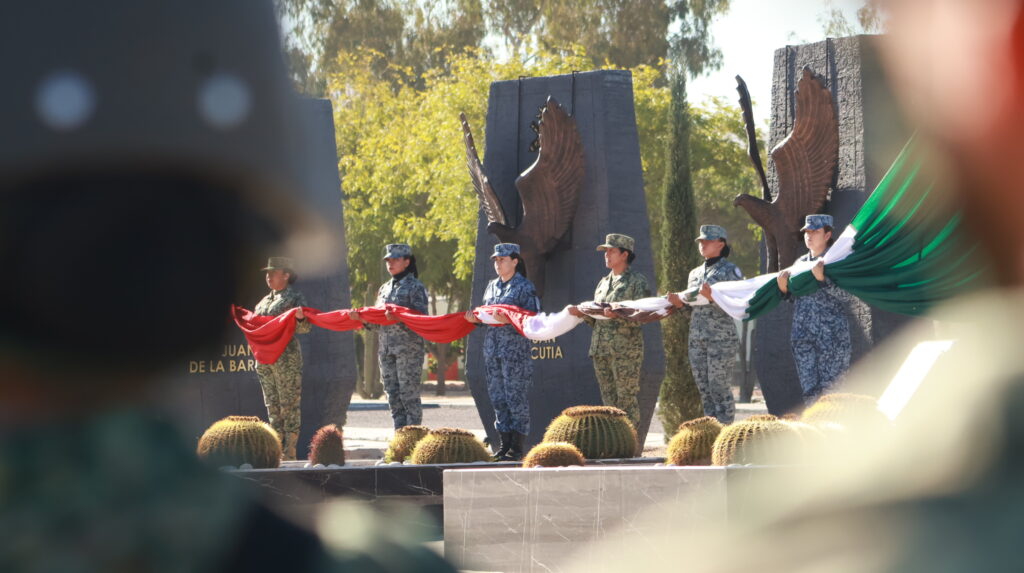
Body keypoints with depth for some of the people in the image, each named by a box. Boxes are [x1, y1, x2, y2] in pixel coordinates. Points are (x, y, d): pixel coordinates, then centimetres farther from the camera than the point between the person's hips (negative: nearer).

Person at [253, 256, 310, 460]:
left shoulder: (295, 298, -1)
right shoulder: (265, 301, 20)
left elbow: (304, 328, -8)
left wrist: (300, 318, -28)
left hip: (286, 358, -7)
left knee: (290, 405, -6)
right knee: (272, 404, 8)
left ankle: (290, 451, -6)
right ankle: (277, 449, 12)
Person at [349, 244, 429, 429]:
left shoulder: (415, 287, -2)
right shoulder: (384, 289, 18)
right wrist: (361, 317, 1)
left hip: (409, 349, -7)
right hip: (386, 349, 7)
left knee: (409, 394, -8)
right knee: (393, 396, 6)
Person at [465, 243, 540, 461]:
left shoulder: (524, 287, -3)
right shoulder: (491, 286, 17)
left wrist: (508, 319, -22)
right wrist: (476, 319, 1)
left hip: (515, 347, -7)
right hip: (492, 347, 7)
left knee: (516, 396, -6)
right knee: (497, 396, 6)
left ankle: (517, 445, -3)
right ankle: (505, 441, 12)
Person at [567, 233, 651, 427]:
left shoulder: (637, 281, -1)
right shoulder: (603, 282, 20)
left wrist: (617, 315, -24)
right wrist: (582, 313, 1)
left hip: (625, 351, -7)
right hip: (600, 350, 7)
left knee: (626, 399, -7)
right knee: (609, 400, 8)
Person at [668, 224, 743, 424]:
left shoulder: (730, 271, -1)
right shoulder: (695, 274, 19)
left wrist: (712, 297, -25)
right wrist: (678, 302, 2)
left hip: (721, 338, -7)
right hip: (697, 339, 7)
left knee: (720, 387, -8)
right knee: (704, 389, 6)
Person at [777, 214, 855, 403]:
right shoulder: (800, 263, 15)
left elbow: (848, 295, -15)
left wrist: (822, 279, -24)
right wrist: (784, 288, 0)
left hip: (831, 336, -6)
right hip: (803, 335, 6)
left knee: (831, 387, -6)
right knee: (808, 389, 5)